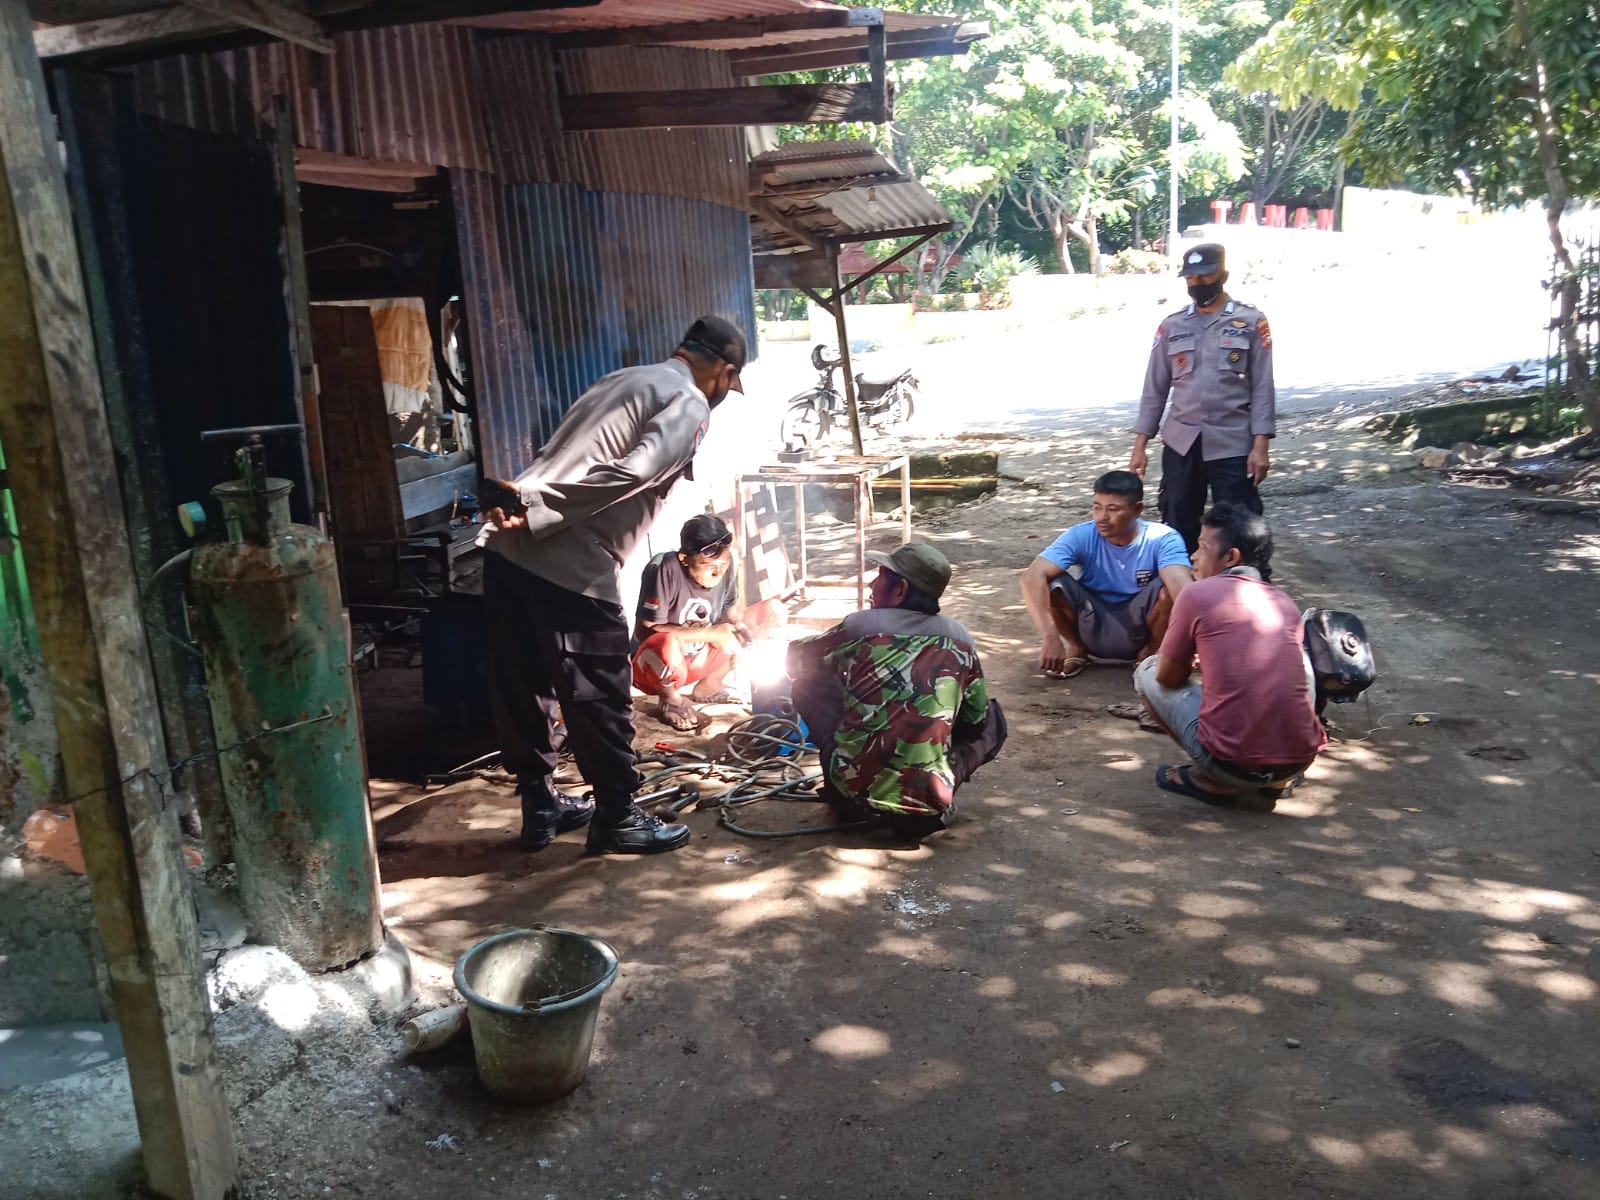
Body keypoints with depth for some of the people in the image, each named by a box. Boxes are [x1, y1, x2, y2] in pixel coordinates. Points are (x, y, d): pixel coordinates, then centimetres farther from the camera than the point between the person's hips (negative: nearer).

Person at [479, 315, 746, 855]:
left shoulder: (623, 379, 26)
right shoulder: (690, 406, -1)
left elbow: (557, 456, 19)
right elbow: (628, 476, -17)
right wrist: (535, 512, -19)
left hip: (507, 546, 9)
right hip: (570, 566, -9)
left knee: (522, 686, 17)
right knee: (599, 696, 5)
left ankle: (540, 806, 31)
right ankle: (618, 818, 18)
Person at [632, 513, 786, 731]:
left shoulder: (726, 564, -11)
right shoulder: (664, 570, -29)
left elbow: (733, 607, 5)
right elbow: (645, 631, -28)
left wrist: (739, 629, -19)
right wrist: (710, 634, -26)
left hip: (699, 658, 7)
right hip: (656, 665, -6)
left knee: (774, 610, -1)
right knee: (668, 647, -43)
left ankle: (706, 688, 8)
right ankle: (669, 700, -6)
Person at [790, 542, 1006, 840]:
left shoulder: (861, 625, -2)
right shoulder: (959, 637, 3)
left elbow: (797, 661, 16)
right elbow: (975, 718, 13)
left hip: (853, 788, -1)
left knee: (809, 683, 20)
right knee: (992, 719, 25)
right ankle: (934, 797, 13)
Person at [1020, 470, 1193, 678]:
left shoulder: (1161, 539, -20)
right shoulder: (1081, 536, -20)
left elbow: (1182, 587, -37)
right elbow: (1032, 576, -32)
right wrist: (1049, 636, -43)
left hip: (1138, 630, -1)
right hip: (1092, 628, 1)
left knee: (1169, 588, -30)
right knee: (1050, 582, -26)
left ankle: (1150, 652, -1)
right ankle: (1077, 648, 2)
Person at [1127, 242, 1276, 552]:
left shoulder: (1252, 321, 2)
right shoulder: (1172, 326, 8)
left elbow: (1262, 388, -1)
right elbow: (1155, 388, 9)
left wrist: (1260, 445, -10)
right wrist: (1140, 444, 4)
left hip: (1233, 445, -2)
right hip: (1181, 443, 3)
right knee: (1178, 528, 9)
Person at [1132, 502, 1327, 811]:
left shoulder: (1198, 593, -2)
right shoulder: (1286, 603, 13)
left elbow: (1168, 677, 8)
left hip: (1232, 764, -5)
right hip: (1300, 760, 5)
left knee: (1147, 672, 17)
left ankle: (1213, 781, 9)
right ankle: (1273, 782, 18)